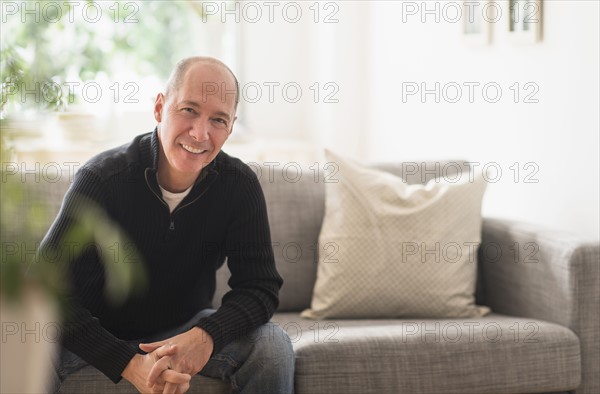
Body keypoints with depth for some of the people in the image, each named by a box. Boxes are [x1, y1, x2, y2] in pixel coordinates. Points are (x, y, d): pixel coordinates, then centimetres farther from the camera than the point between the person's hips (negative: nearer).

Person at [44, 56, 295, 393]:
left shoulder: (239, 185, -14)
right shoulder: (102, 177, -23)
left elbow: (260, 288, -13)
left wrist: (206, 337, -35)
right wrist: (130, 363, -37)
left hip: (185, 327, 2)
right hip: (99, 331, -2)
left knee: (273, 346, -22)